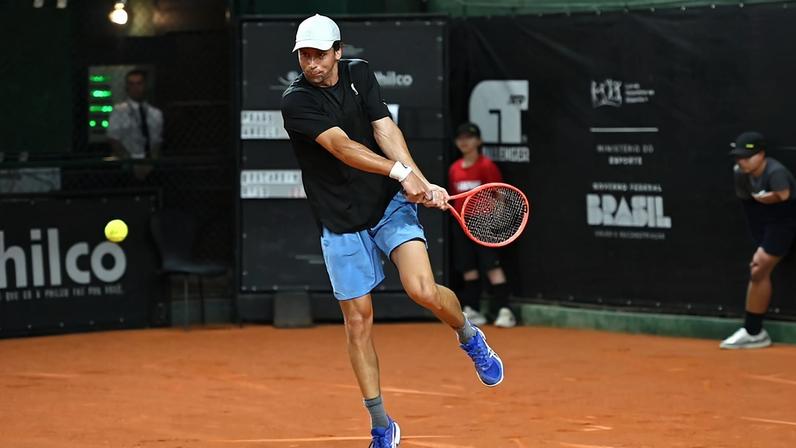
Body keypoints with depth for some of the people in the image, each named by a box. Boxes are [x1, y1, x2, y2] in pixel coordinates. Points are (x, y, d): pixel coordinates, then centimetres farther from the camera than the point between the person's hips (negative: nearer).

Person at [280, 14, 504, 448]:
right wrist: (400, 172, -38)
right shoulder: (296, 101, -13)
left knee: (423, 290, -20)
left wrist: (422, 183, -22)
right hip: (341, 223, -1)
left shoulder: (360, 74, 2)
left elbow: (386, 130, -8)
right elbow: (341, 145, -26)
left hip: (391, 204, 2)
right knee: (357, 320, 3)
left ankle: (469, 336, 12)